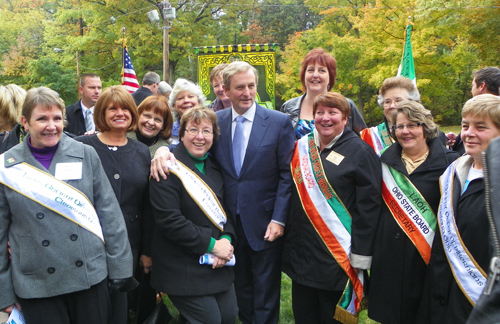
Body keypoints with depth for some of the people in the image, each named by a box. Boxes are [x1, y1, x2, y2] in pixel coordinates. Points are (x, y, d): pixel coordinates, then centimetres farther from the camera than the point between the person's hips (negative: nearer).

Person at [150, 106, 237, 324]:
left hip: (219, 265, 7)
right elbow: (169, 220, -19)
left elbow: (226, 208, 14)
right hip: (184, 269, -7)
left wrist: (226, 240, -5)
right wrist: (211, 244, -18)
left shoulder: (214, 167, 9)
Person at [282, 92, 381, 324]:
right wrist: (288, 234, 14)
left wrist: (361, 254, -15)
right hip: (301, 250, 6)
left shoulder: (359, 152, -9)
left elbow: (368, 206, -12)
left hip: (337, 256, -5)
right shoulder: (302, 147, 8)